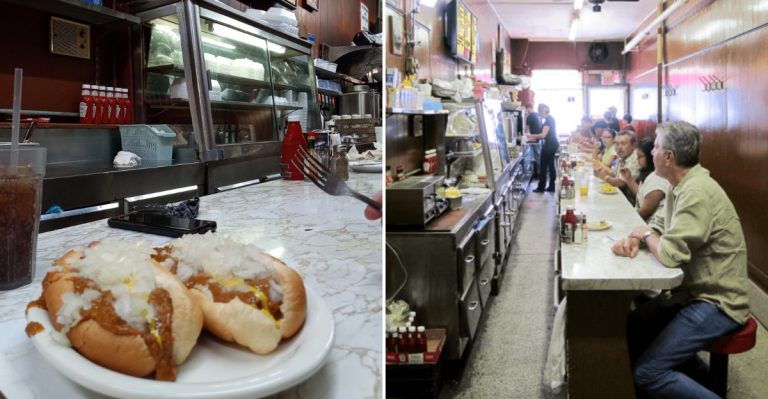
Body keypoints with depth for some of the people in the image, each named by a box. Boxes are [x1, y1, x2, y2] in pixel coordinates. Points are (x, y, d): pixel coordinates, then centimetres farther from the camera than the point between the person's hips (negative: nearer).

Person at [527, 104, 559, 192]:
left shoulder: (548, 120, -17)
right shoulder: (551, 118, 13)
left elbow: (543, 135, -20)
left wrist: (532, 136, -8)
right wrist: (535, 137, 16)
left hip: (549, 145, -10)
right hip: (553, 144, 10)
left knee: (544, 166, -2)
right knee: (551, 165, 12)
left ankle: (541, 187, 3)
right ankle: (552, 186, 16)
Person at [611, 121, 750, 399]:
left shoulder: (697, 191, -26)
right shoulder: (682, 186, 6)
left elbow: (671, 253, -32)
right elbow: (665, 230, 12)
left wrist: (646, 234, -11)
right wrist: (635, 239, -9)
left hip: (716, 303, -10)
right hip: (693, 291, 10)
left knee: (646, 373, -15)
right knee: (630, 328, 15)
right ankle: (696, 372, 27)